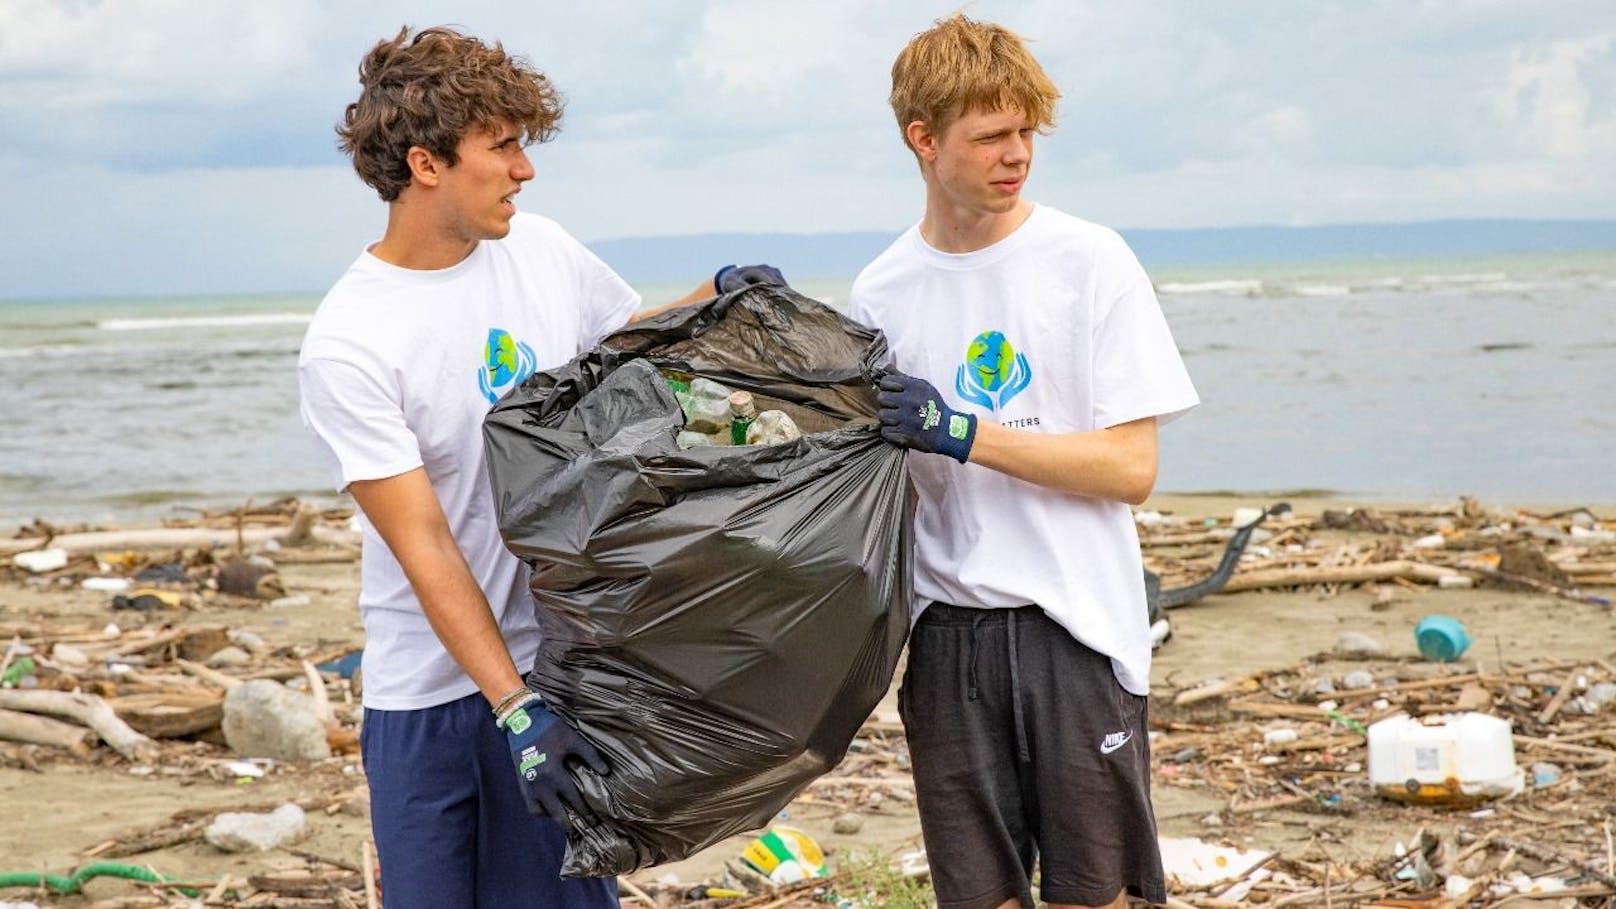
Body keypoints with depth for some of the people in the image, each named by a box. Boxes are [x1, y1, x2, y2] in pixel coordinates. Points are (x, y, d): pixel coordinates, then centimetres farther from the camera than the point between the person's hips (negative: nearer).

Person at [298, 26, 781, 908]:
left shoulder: (542, 251, 1)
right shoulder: (344, 347, -14)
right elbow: (425, 547, -17)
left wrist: (717, 295, 2)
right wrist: (513, 708, -22)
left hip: (562, 654, 3)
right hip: (427, 685, -3)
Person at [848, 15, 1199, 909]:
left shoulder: (1089, 261, -4)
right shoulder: (880, 292, 6)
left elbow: (1131, 467, -9)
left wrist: (960, 431, -17)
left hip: (1075, 625, -3)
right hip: (946, 633, 3)